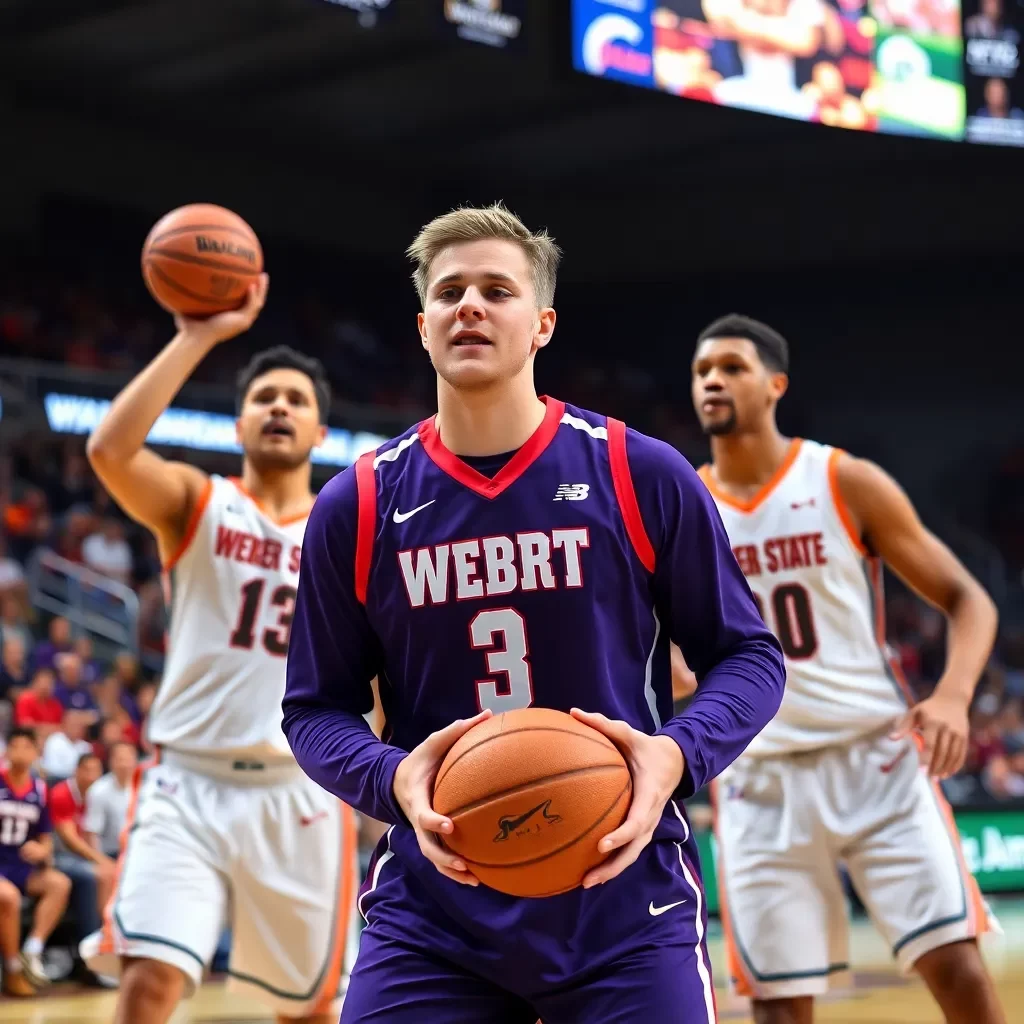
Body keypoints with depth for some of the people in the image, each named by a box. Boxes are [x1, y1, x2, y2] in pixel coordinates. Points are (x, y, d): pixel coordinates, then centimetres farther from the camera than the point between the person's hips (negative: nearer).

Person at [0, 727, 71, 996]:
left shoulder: (39, 790, 8)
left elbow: (46, 840, 14)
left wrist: (42, 850, -9)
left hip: (22, 866, 5)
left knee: (60, 883, -21)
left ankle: (32, 951, -25)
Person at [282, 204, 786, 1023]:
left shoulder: (643, 477, -2)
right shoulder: (354, 508, 2)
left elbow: (747, 655, 3)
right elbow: (316, 707, 7)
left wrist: (677, 753, -17)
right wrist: (392, 778, -15)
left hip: (628, 912, -1)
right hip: (430, 918, 1)